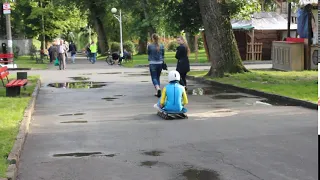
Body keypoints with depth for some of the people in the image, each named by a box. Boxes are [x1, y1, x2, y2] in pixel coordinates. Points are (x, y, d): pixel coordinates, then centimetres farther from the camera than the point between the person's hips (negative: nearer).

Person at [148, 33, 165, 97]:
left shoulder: (150, 46, -8)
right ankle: (158, 92, 15)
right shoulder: (161, 46, 1)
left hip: (152, 63, -4)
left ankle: (158, 88, -28)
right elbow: (163, 55, 8)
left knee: (154, 78, -2)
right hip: (160, 63, 4)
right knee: (158, 77, 15)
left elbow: (149, 54, 4)